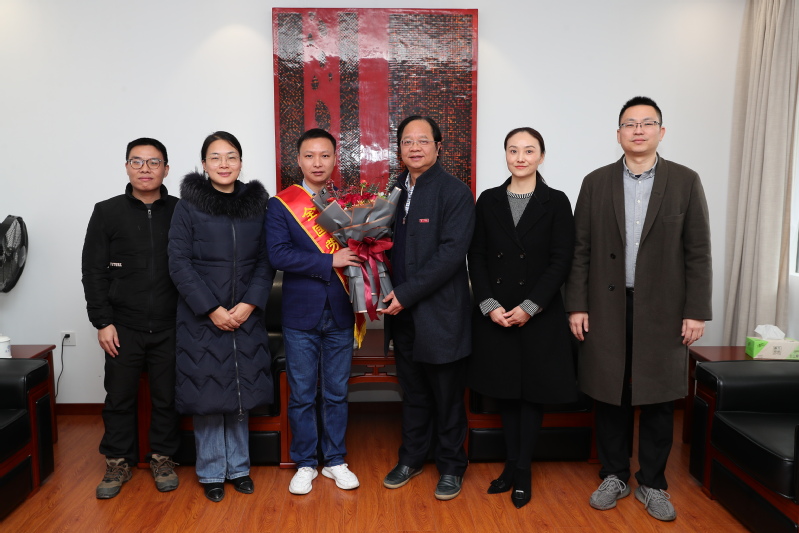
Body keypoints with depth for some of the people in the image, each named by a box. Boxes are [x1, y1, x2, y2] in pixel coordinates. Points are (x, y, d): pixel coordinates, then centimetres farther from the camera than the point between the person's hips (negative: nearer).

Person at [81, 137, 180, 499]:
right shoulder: (107, 212, 3)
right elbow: (93, 271, 3)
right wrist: (102, 322, -3)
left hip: (169, 328, 0)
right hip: (123, 327, 1)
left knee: (167, 397, 9)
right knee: (119, 397, 10)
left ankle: (162, 458, 27)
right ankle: (118, 462, 27)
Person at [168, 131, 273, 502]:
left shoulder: (257, 204, 5)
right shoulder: (188, 205, -2)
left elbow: (265, 261, 3)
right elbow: (179, 263, -7)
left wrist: (250, 304, -10)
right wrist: (212, 309, -13)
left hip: (246, 315, 3)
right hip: (202, 316, -2)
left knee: (241, 391, 10)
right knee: (207, 390, 5)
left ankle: (238, 467, 26)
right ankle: (211, 472, 21)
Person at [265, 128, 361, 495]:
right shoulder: (281, 204, -1)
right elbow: (278, 254, -14)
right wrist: (329, 262, -19)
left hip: (339, 314, 2)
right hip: (301, 314, -2)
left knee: (336, 392, 12)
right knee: (301, 394, 8)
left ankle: (335, 460, 27)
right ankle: (305, 463, 24)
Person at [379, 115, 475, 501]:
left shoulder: (455, 192, -10)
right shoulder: (395, 191, 9)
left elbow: (450, 254, -18)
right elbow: (391, 245, 13)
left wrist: (406, 293, -19)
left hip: (440, 313, -5)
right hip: (403, 313, 5)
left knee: (447, 396, 9)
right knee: (413, 393, 18)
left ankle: (451, 466, 27)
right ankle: (411, 457, 35)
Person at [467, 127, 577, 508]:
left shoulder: (556, 202, -1)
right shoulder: (488, 200, 5)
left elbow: (561, 261, -6)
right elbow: (477, 258, 2)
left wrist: (529, 307, -14)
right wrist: (490, 305, -9)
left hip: (539, 314, -2)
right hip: (495, 314, 2)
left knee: (534, 390, 6)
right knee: (505, 390, 10)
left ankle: (522, 470, 19)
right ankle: (510, 465, 24)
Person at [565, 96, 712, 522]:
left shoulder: (685, 182, 2)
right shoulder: (596, 182, 4)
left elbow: (698, 252, 0)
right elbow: (581, 250, 3)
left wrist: (696, 311, -5)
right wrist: (577, 306, -2)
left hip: (663, 310, 0)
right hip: (607, 309, 1)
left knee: (658, 399, 8)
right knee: (610, 396, 9)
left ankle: (652, 483, 26)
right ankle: (614, 476, 26)